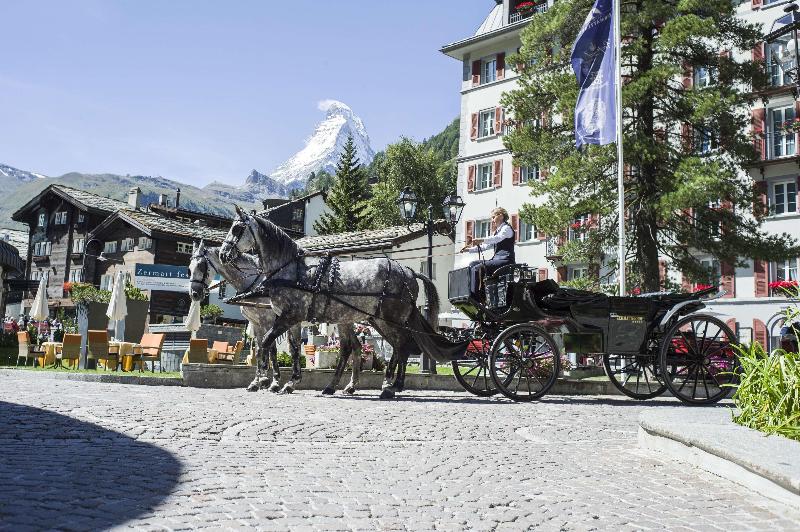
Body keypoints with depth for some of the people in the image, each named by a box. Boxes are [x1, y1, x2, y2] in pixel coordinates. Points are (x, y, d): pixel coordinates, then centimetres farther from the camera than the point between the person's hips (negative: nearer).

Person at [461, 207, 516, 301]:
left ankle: (475, 297, -23)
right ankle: (470, 292, -6)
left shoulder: (507, 228, -4)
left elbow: (497, 238, -24)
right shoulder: (497, 231, 25)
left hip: (505, 260, -10)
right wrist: (469, 249, 9)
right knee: (472, 264, 2)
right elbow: (485, 246, 21)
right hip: (497, 259, 10)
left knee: (477, 268, -22)